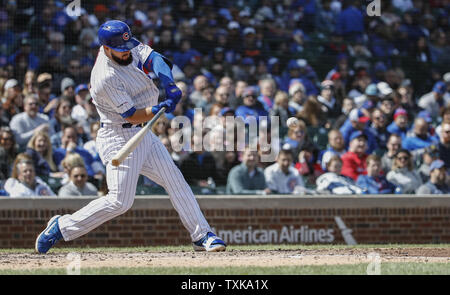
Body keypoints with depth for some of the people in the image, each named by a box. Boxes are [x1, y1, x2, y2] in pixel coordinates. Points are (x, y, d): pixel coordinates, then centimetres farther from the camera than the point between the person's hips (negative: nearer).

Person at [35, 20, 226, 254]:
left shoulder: (127, 47, -2)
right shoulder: (105, 78, -25)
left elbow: (152, 58, -5)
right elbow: (130, 115, -22)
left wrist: (169, 84, -23)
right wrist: (157, 109, -38)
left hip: (142, 134, 9)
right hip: (118, 137, -9)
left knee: (174, 180, 5)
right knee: (120, 201, -12)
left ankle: (201, 235, 10)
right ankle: (62, 226, 1)